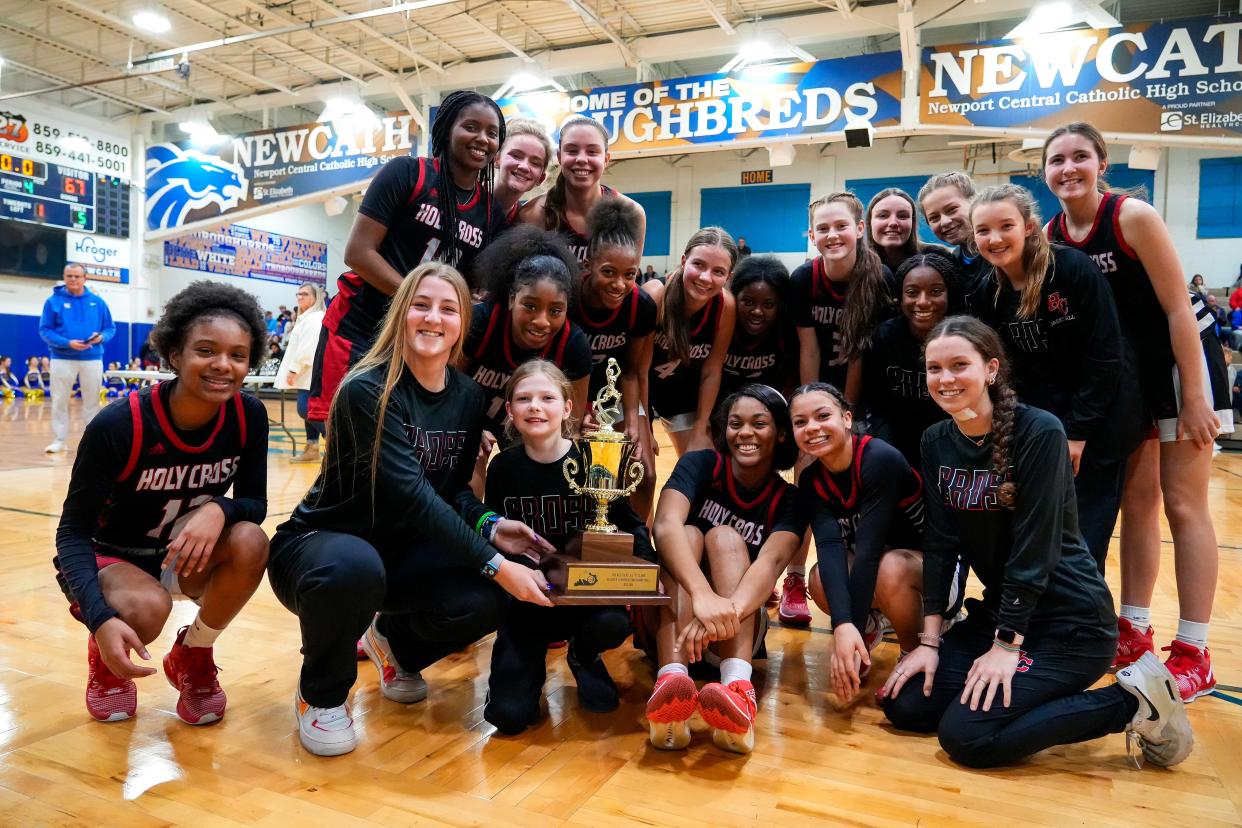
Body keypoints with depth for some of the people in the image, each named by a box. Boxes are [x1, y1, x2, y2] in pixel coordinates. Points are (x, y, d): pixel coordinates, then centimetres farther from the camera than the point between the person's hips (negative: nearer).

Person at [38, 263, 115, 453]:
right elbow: (45, 330, -4)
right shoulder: (53, 301, -1)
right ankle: (59, 440, 13)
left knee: (92, 401, 8)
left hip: (92, 359, 1)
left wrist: (101, 337, -14)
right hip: (62, 359, -1)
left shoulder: (97, 302, 5)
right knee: (60, 401, 4)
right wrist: (67, 343, -18)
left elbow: (110, 328, 8)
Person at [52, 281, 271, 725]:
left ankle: (193, 658, 1)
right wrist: (100, 618, -38)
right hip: (109, 557, -3)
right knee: (147, 607, -35)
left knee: (250, 541, -28)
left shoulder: (248, 417, -17)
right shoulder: (118, 424, -27)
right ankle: (105, 660, 6)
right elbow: (73, 531, -21)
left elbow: (255, 503, -12)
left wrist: (219, 510, -38)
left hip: (186, 556, 3)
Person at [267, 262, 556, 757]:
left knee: (489, 599, -21)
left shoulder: (468, 396, -3)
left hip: (399, 552, 5)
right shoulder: (368, 391, -22)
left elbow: (454, 488, 4)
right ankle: (321, 695, -6)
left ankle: (396, 641, 16)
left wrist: (488, 526, -18)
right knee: (355, 568, -40)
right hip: (320, 545, -5)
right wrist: (493, 564, -33)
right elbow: (412, 493, -30)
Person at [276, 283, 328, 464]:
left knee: (305, 410, -16)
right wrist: (295, 370, 19)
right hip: (307, 374, 10)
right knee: (309, 410, 10)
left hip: (311, 374, -10)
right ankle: (312, 448, 13)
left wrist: (294, 369, -20)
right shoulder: (306, 318, 22)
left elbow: (308, 347, -20)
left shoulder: (314, 318, -12)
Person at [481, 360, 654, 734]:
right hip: (525, 594, 0)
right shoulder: (503, 467, -1)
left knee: (612, 624, -35)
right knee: (509, 714, -15)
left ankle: (582, 654, 5)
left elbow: (630, 525, 1)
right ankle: (531, 661, 23)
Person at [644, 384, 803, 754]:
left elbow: (771, 561, -27)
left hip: (741, 624, 0)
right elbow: (665, 526, -28)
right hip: (673, 615, 0)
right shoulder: (699, 464, -7)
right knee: (688, 534, -26)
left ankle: (738, 691, -50)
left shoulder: (788, 499, -5)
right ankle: (671, 683, -52)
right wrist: (703, 595, -48)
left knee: (725, 537, -25)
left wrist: (729, 611, -49)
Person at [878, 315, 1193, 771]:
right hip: (999, 610, 6)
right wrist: (930, 640, -7)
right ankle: (1035, 683, 14)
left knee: (965, 736, -18)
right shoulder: (936, 441, 0)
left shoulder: (1039, 432, -19)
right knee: (904, 705, -4)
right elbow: (939, 543, -2)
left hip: (1070, 621, -6)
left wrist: (1007, 645, -19)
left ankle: (1134, 704, -1)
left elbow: (1035, 546, -20)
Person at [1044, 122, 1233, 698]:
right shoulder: (1051, 235, -3)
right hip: (1119, 377, 5)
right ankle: (1135, 632, 20)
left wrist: (1193, 397, -19)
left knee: (1184, 505, -2)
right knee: (1136, 502, 10)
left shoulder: (1133, 216, -18)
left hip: (1178, 365, -5)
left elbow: (1179, 310, -18)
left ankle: (1194, 653, 7)